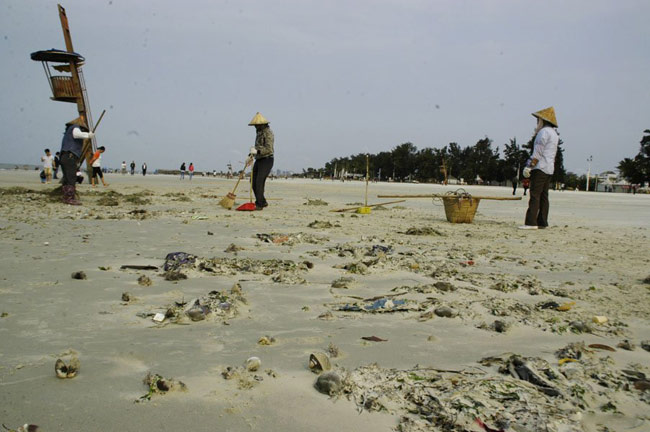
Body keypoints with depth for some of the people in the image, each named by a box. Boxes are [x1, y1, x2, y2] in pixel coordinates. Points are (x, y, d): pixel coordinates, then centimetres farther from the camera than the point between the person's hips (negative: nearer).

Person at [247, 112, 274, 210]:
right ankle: (263, 202, 18)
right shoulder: (259, 132, 14)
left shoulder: (268, 132, -14)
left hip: (267, 160, -9)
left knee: (259, 182, -14)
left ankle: (259, 205, -7)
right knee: (253, 182, 7)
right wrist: (251, 156, 17)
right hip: (259, 160, 9)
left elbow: (268, 149, -24)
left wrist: (256, 151, -35)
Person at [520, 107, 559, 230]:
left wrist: (529, 166, -16)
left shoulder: (544, 132, -10)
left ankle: (531, 222, -16)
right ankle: (542, 222, 10)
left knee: (535, 195, -12)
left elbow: (538, 152, -16)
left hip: (540, 167, -10)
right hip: (550, 169, 10)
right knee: (544, 196, 9)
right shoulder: (554, 133, 20)